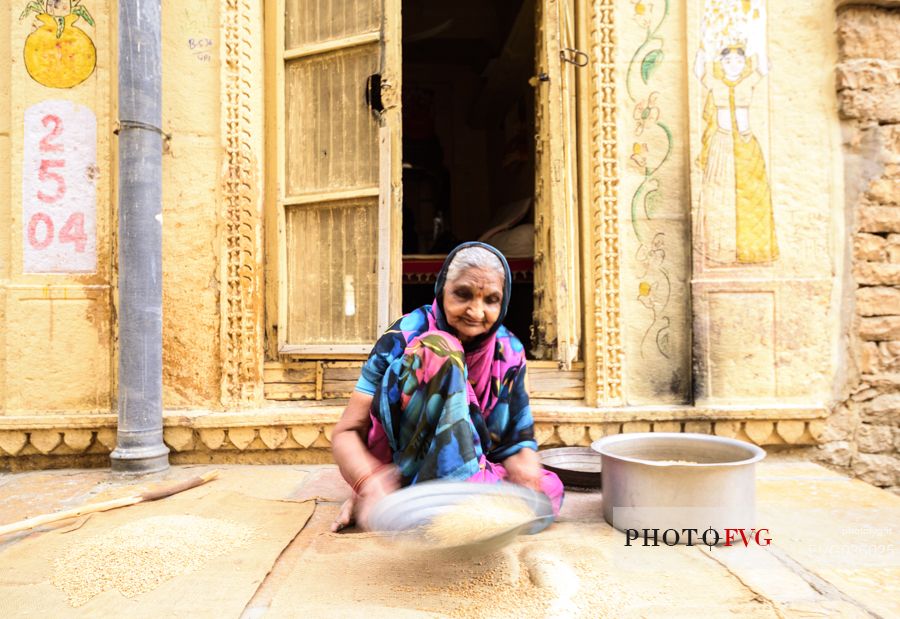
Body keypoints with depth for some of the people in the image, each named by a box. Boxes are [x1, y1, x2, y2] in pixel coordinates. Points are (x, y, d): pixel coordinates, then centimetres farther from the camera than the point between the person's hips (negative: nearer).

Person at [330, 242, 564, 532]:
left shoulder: (509, 352, -4)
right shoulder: (403, 339, -16)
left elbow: (517, 441, -3)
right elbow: (347, 432, -18)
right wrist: (371, 484, -39)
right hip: (397, 469, -4)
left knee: (548, 490, -26)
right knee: (440, 350, -26)